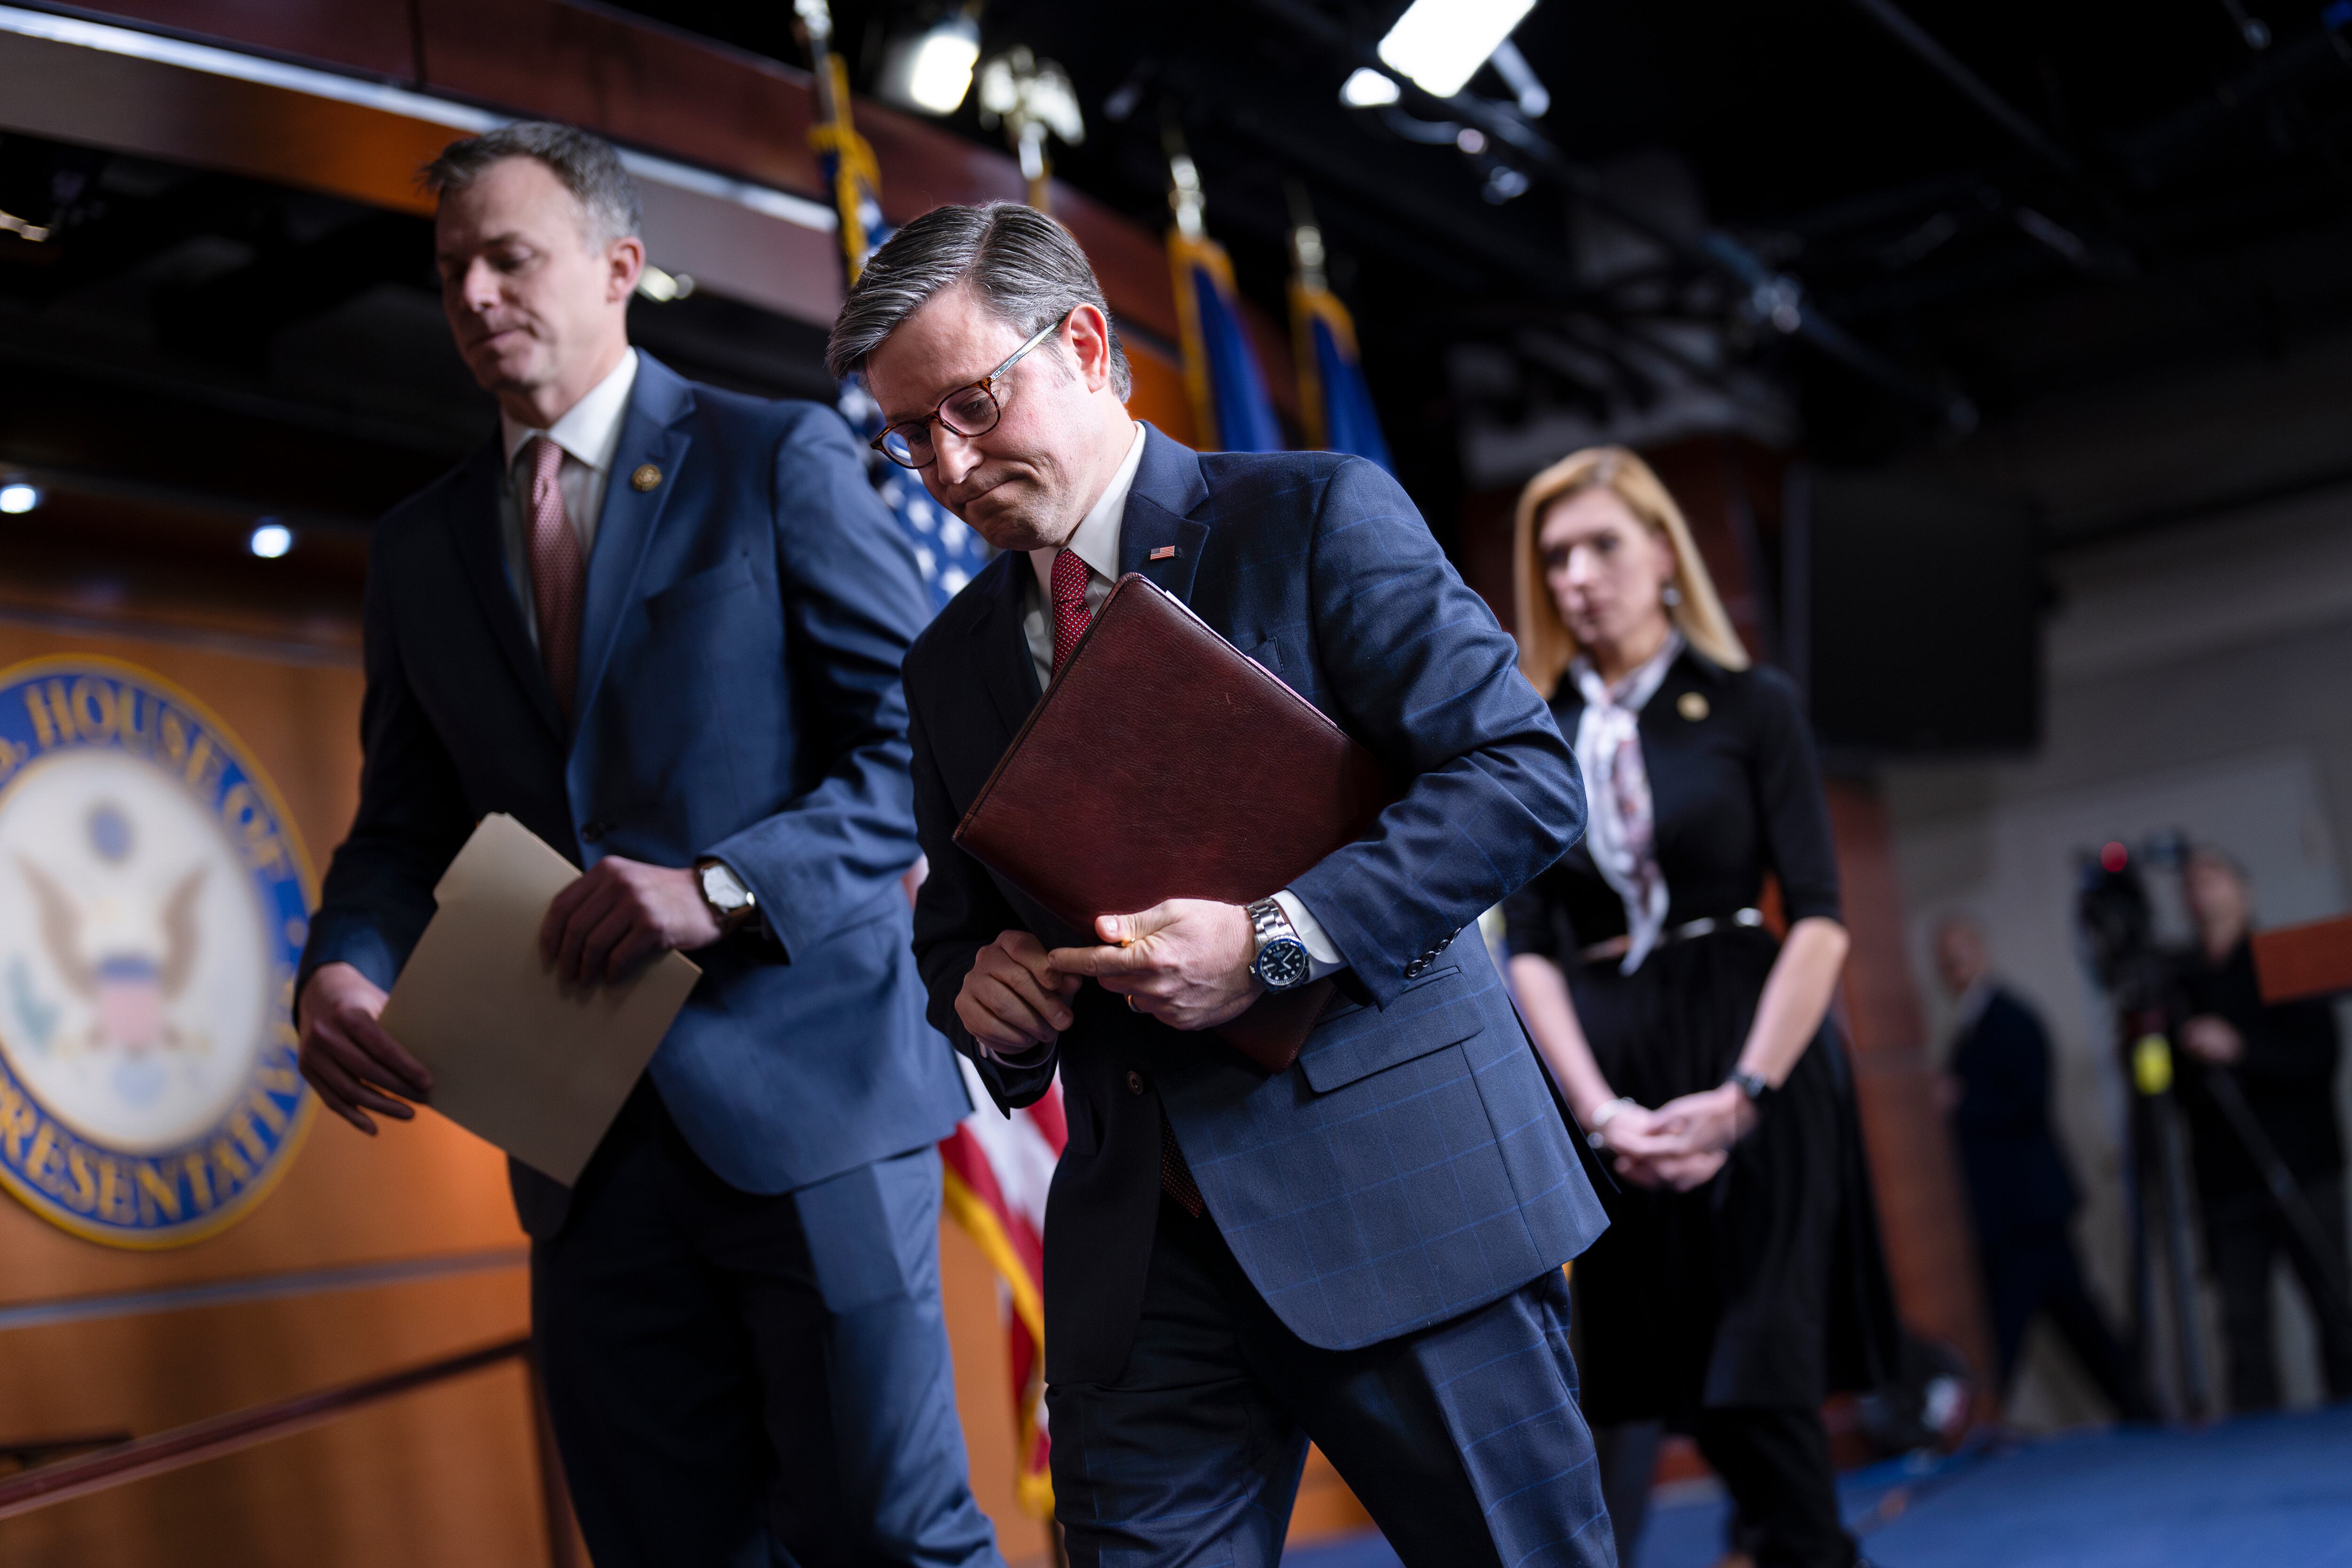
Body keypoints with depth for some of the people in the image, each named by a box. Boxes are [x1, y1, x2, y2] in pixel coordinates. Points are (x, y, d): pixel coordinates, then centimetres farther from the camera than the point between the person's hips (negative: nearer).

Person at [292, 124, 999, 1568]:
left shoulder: (784, 461, 1)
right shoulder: (422, 547, 16)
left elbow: (920, 744, -5)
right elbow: (405, 826, 17)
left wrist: (720, 888, -19)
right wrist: (343, 967, -5)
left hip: (802, 1084, -4)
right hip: (589, 1140, 5)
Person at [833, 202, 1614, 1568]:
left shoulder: (1318, 516, -2)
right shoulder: (954, 665, 15)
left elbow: (1525, 772, -10)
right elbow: (956, 931, 23)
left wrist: (1276, 941, -20)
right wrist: (978, 984, -2)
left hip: (1399, 1195, -4)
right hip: (1141, 1244, 5)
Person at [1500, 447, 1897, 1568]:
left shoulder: (1749, 708, 2)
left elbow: (1819, 920, -5)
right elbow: (1527, 949, 3)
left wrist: (1741, 1095, -15)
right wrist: (1602, 1111, -10)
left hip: (1751, 1065, -2)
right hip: (1606, 1083, 3)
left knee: (1758, 1383, -7)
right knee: (1626, 1384, 2)